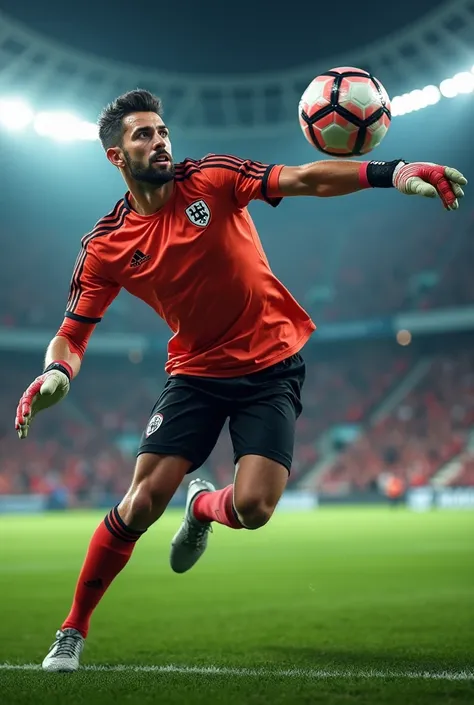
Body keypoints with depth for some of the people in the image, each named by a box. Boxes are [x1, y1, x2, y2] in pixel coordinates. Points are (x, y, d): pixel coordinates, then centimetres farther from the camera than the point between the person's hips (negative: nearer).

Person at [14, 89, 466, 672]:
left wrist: (390, 172, -32)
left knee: (253, 507, -15)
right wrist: (55, 374, -24)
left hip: (273, 365, 0)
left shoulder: (213, 178, -8)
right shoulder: (106, 247, -4)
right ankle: (72, 632, 10)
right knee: (143, 500, -10)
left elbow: (305, 180, -17)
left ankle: (201, 506, 26)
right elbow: (72, 334, 0)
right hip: (196, 372, 1)